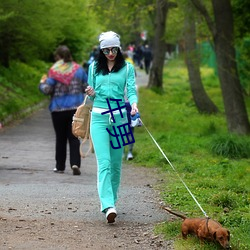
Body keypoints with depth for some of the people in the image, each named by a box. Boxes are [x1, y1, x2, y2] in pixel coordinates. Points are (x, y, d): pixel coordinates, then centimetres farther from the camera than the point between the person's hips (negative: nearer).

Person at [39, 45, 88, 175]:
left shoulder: (54, 71, -9)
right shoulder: (78, 69, 2)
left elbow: (47, 90, -12)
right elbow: (87, 87, 6)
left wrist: (42, 83, 9)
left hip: (58, 109, -2)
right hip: (76, 108, 2)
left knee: (60, 138, 10)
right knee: (74, 137, 3)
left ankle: (60, 166, 16)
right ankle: (75, 163, -14)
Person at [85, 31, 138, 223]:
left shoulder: (127, 68, 6)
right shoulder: (94, 67, 11)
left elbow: (131, 90, -4)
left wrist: (134, 104, -25)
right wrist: (91, 94, -6)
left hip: (119, 117, 0)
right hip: (99, 117, 0)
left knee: (116, 163, 6)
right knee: (104, 162, -13)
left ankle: (112, 199, 22)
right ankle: (108, 206, -24)